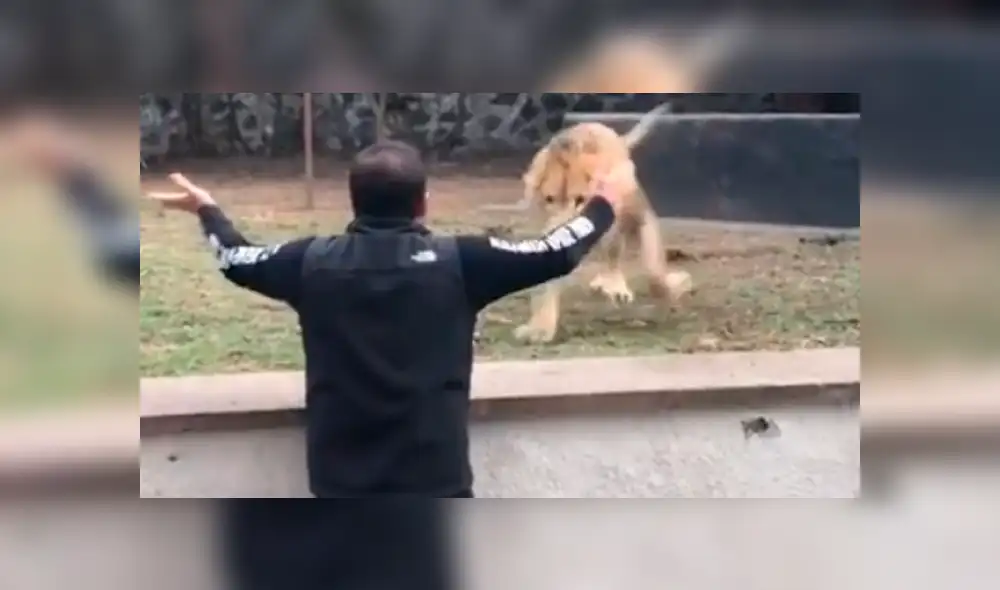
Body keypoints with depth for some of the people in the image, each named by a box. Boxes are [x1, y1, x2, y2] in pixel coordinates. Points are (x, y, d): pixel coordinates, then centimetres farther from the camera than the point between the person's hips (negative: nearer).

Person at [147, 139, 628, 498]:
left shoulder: (313, 262, -1)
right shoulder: (457, 262, -8)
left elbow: (237, 260, 18)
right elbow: (554, 254, 2)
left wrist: (207, 209, 38)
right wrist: (602, 205, 21)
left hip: (341, 482, 3)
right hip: (435, 480, -2)